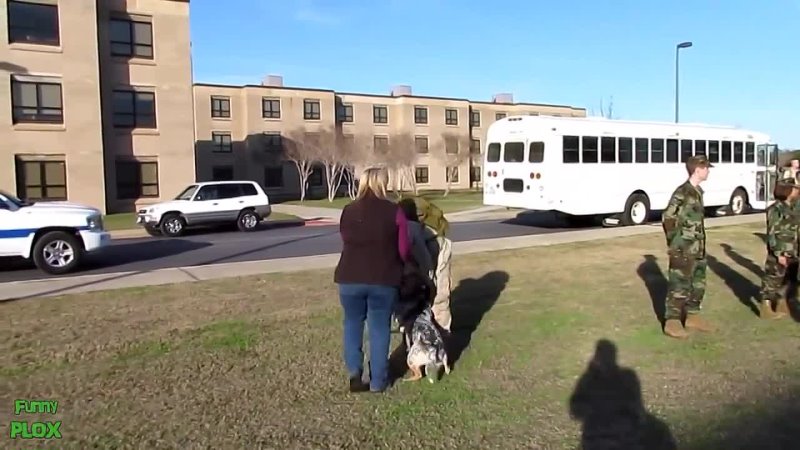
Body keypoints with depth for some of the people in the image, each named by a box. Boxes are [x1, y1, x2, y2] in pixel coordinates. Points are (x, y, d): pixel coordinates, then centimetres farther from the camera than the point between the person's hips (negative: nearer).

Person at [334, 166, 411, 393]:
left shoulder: (348, 211, 5)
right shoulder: (394, 212, -4)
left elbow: (346, 243, 13)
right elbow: (404, 250, -2)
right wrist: (396, 267, 18)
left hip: (350, 278, 2)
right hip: (383, 280, -2)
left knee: (353, 323, 20)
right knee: (379, 327, 10)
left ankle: (354, 372, 10)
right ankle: (378, 381, 17)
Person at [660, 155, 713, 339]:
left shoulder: (698, 191, 11)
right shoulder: (682, 193, -17)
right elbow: (667, 219, -19)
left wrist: (701, 244, 18)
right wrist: (674, 243, -13)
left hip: (697, 248, 9)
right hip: (683, 250, -9)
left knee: (698, 284, 16)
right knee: (679, 286, -3)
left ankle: (693, 317, 29)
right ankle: (672, 322, 6)